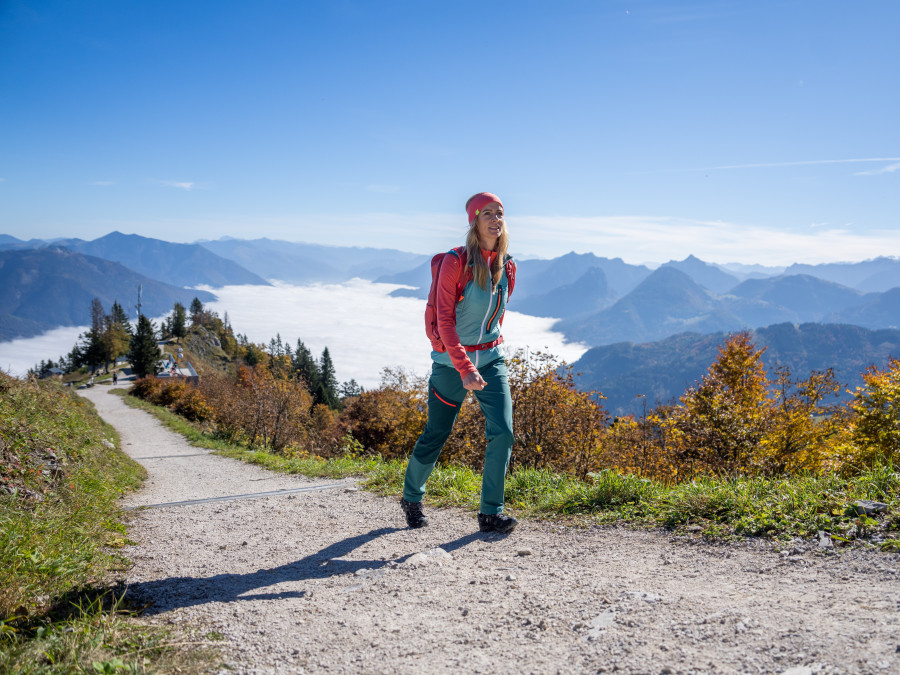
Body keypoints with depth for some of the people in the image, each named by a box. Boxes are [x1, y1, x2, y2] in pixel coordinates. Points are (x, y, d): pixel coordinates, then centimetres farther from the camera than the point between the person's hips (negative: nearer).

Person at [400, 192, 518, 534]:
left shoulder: (507, 267, 3)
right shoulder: (455, 263, -14)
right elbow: (445, 319, -17)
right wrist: (465, 368, -24)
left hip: (492, 359, 4)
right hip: (451, 362, -4)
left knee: (502, 432, -9)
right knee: (435, 436, 8)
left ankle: (491, 513, 3)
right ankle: (411, 497, 33)